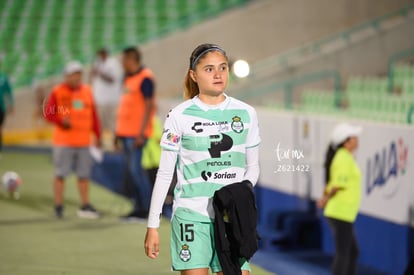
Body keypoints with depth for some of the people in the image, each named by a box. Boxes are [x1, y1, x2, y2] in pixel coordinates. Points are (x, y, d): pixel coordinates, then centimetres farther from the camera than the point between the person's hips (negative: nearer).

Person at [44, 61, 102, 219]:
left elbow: (94, 115, 13)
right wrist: (61, 121, -21)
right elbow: (48, 113, -5)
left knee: (84, 174, 8)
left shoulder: (87, 91, 11)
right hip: (63, 141, -4)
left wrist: (97, 135, 10)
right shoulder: (57, 92, -3)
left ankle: (85, 206, 16)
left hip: (83, 141, 4)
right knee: (60, 174, 0)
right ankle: (58, 207, 7)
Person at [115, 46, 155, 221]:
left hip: (136, 133, -9)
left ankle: (146, 210, -5)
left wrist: (141, 134, -20)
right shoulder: (128, 78, 17)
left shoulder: (145, 78, -11)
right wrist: (118, 132, 21)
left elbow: (149, 106, -16)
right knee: (131, 170, 9)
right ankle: (138, 208, 13)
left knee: (135, 169, -10)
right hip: (126, 132, 9)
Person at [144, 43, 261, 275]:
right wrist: (153, 225, -1)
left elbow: (253, 167, 14)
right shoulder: (180, 116, -2)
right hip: (191, 214, -2)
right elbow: (164, 173, 2)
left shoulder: (246, 114, 5)